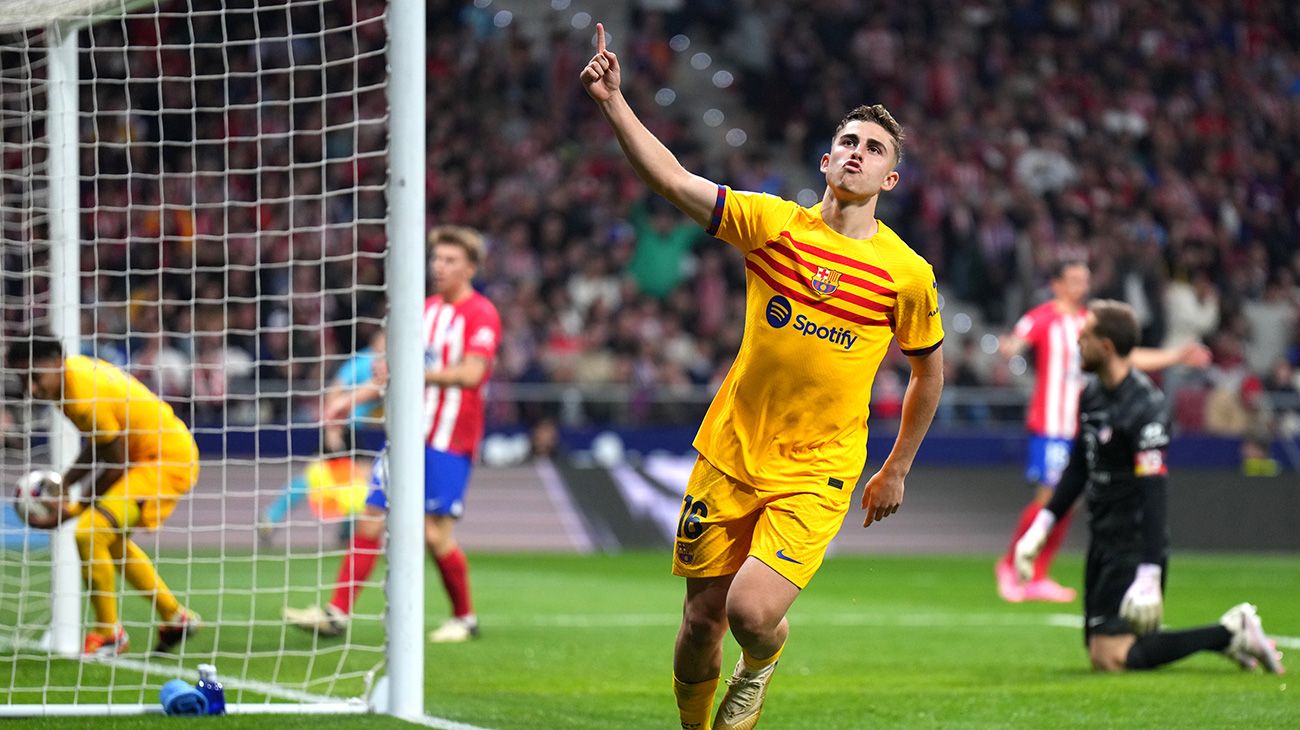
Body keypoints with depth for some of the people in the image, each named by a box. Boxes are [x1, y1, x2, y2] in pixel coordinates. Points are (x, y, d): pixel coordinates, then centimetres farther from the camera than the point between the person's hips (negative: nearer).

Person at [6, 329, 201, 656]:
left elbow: (115, 466, -19)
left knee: (91, 533, -21)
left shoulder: (87, 398, -27)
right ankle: (175, 618, 36)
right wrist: (65, 482, 3)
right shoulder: (76, 369, 2)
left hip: (167, 461, -11)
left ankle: (109, 634, -6)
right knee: (112, 540, 26)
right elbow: (98, 445, 13)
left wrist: (75, 509, -10)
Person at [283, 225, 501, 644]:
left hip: (449, 441, -7)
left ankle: (464, 617, 11)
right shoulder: (426, 309, 15)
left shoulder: (481, 315, -6)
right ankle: (337, 613, 0)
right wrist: (353, 399, 19)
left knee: (435, 535, -8)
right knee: (370, 520, 0)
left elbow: (470, 373, -19)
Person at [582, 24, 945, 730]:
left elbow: (928, 369, 12)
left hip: (816, 472, -2)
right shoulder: (772, 223, -1)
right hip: (730, 455, 2)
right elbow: (672, 179, -9)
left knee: (752, 612, -19)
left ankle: (762, 662, 18)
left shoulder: (906, 274, -3)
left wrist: (896, 471, 16)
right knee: (701, 621, 3)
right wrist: (613, 102, -21)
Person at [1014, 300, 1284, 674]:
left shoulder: (1144, 408, -20)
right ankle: (1229, 633, 16)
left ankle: (1229, 633, -6)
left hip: (1135, 547, -9)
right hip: (1102, 542, 9)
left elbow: (1154, 493, -24)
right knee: (1098, 651, 11)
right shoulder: (1092, 395, 8)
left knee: (1111, 657, -16)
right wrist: (1042, 525, 17)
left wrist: (1149, 575, -28)